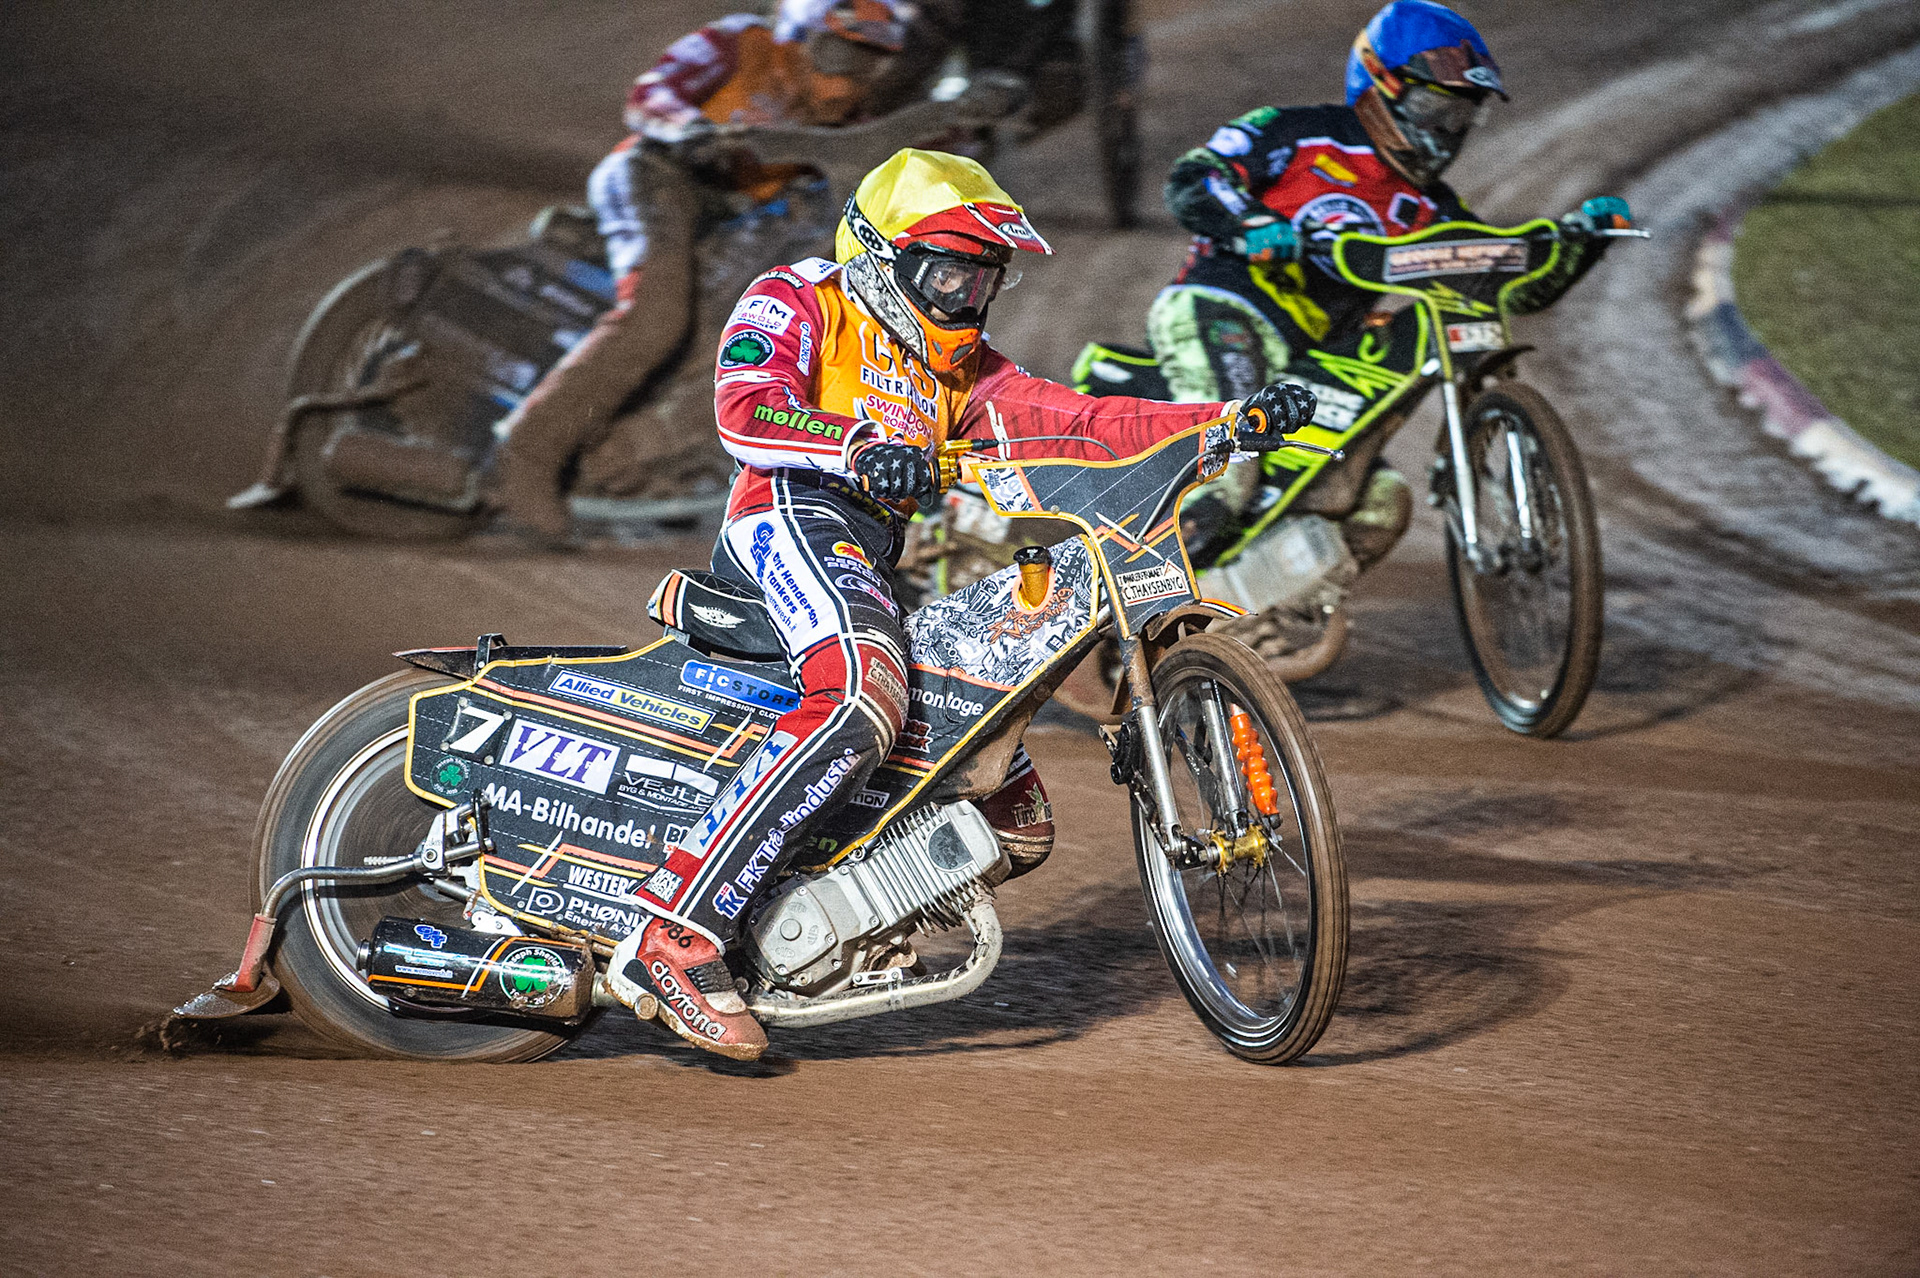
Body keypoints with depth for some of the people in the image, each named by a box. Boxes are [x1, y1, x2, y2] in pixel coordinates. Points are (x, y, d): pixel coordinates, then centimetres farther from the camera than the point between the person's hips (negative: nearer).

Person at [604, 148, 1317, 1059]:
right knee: (863, 697, -39)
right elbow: (746, 411, -13)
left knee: (1017, 820, 8)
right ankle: (674, 938, -44)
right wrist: (861, 449, -32)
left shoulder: (959, 368, 27)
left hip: (874, 563, 8)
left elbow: (1081, 425, 14)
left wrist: (1236, 423, 1)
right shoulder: (794, 303, 7)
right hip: (792, 518, -8)